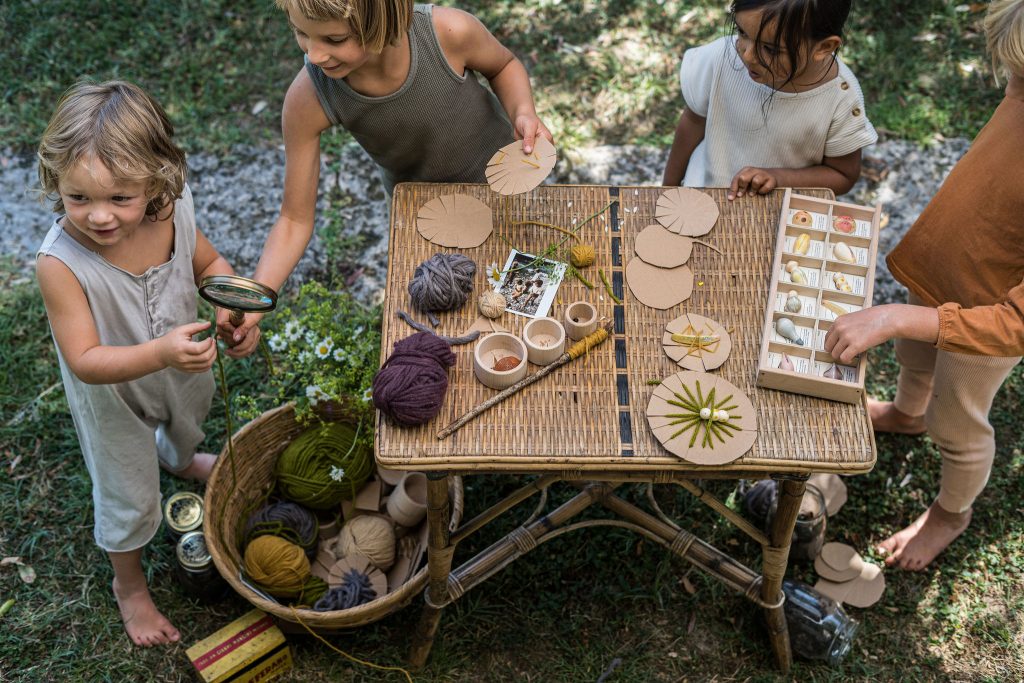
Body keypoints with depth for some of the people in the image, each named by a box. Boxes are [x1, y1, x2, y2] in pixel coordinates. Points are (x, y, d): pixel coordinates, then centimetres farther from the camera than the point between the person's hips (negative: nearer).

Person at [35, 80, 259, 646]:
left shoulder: (172, 213, -27)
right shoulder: (60, 263, -41)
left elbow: (209, 264, -5)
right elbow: (86, 361, -38)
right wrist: (161, 353, -54)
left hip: (184, 370, 5)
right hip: (115, 398, -4)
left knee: (187, 423, 37)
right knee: (129, 498, 17)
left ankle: (179, 461, 76)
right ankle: (129, 586, 48)